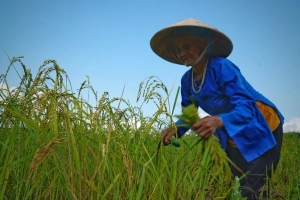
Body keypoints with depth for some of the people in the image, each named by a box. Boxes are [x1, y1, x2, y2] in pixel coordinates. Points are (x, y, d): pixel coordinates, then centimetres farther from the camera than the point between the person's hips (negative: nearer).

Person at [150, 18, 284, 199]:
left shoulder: (221, 66, -26)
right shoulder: (187, 80, -4)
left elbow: (245, 107, -31)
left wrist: (219, 121, -50)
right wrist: (175, 130, -17)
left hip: (260, 130, -6)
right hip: (233, 137, 7)